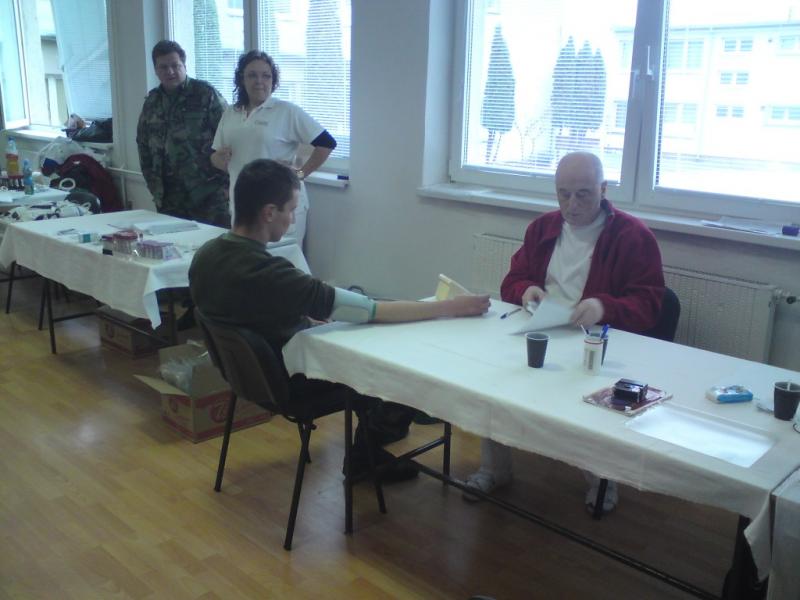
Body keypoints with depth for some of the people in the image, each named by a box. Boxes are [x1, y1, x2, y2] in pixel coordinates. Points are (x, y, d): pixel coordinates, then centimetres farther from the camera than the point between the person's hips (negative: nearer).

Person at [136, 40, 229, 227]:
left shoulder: (206, 94, -3)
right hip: (168, 195, 5)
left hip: (208, 193, -5)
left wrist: (223, 179, -7)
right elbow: (143, 143, 21)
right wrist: (152, 182, 14)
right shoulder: (152, 100, 13)